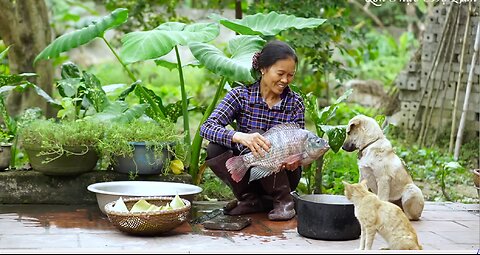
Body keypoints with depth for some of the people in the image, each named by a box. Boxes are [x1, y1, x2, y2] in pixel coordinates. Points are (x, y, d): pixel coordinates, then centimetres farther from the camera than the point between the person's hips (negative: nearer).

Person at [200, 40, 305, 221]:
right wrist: (239, 136, -43)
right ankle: (251, 200, -7)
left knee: (256, 137, -29)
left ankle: (283, 200, -12)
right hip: (248, 175, 1)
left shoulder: (295, 103, -6)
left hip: (282, 176, -1)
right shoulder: (240, 95, -9)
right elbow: (207, 127, -23)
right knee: (214, 150, -26)